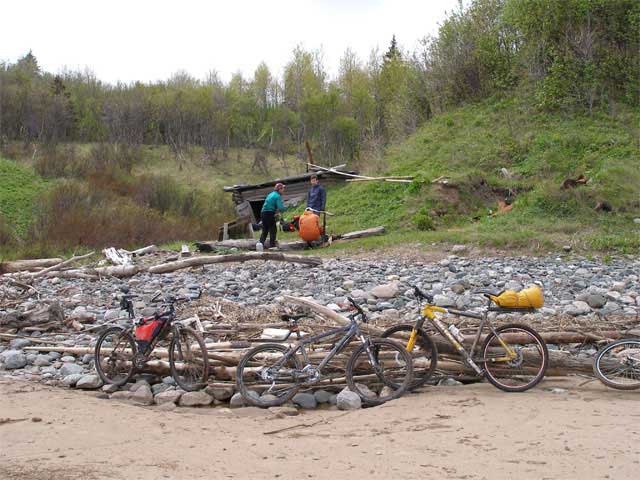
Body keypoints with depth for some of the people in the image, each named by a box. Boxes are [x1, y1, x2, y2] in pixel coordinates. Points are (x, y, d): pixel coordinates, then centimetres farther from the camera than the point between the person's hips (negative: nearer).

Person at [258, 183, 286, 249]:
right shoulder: (278, 196, -6)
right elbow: (280, 208, -17)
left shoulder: (270, 194, 19)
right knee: (273, 230, 5)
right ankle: (272, 245, 3)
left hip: (263, 213, 7)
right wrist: (285, 208, 4)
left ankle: (261, 242, -10)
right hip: (270, 214, -7)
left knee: (265, 231, 11)